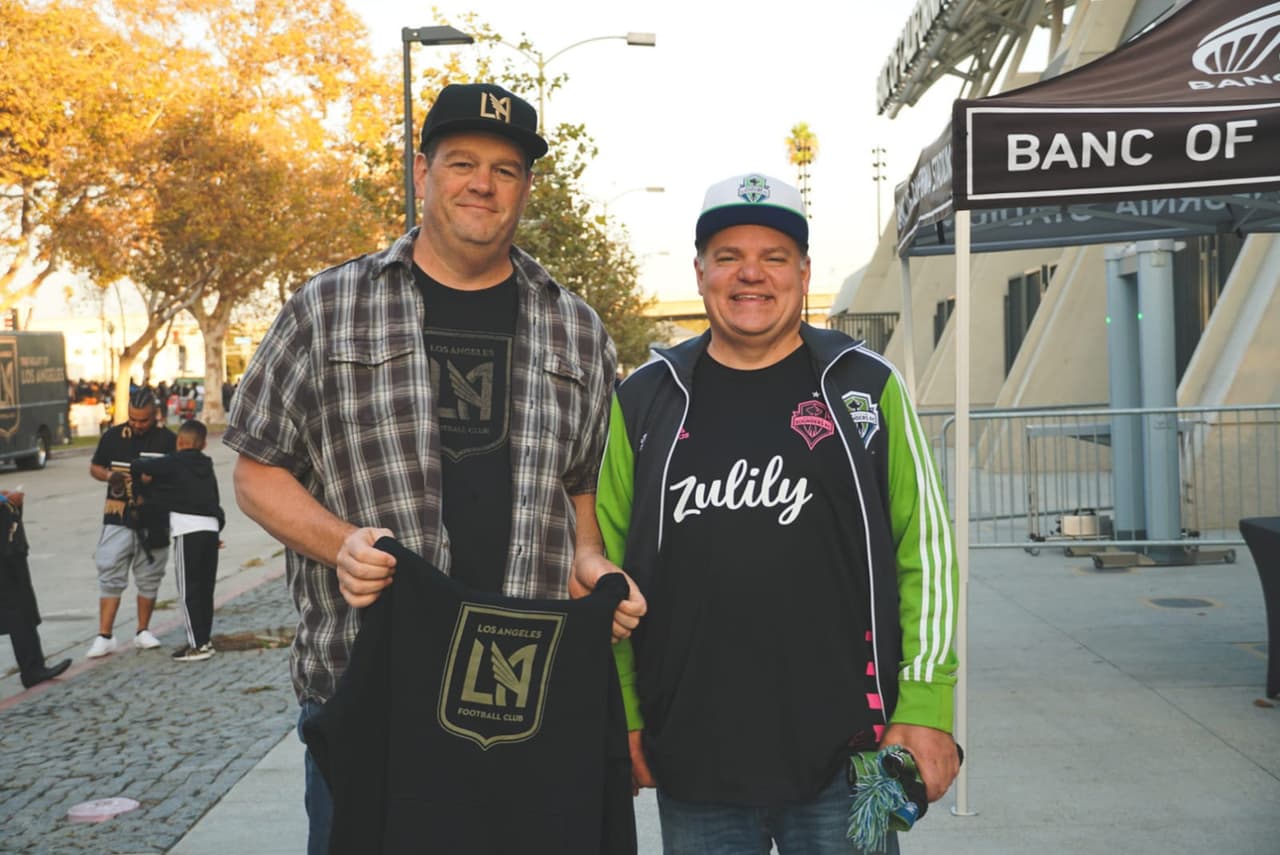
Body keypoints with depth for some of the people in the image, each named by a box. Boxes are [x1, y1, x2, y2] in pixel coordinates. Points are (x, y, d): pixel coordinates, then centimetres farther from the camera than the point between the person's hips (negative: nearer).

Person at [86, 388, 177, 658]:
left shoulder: (167, 439, -2)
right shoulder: (113, 436, 3)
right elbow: (95, 467, 13)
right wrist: (108, 476, -9)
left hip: (153, 521, 0)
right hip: (118, 518, 1)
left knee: (149, 579, 10)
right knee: (110, 577, -2)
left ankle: (143, 631, 23)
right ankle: (105, 636, 2)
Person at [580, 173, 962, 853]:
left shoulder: (868, 388, 3)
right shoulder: (645, 401, 6)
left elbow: (926, 550, 2)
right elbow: (605, 569, 8)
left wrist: (926, 709, -4)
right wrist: (620, 720, 4)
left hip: (845, 753, -1)